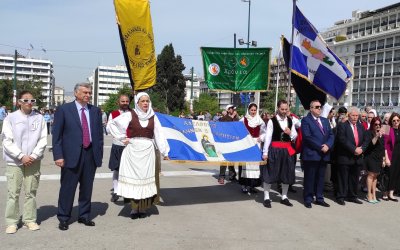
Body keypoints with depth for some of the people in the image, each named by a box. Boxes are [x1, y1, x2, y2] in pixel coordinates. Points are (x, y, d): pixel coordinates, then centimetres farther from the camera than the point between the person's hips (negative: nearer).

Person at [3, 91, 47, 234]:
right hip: (14, 162, -1)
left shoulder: (39, 119, 3)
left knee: (31, 192, 6)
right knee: (13, 193, 0)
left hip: (33, 162, 1)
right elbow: (7, 142, -4)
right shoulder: (10, 118, 0)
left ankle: (30, 220, 17)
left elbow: (43, 140, 1)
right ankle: (11, 222, 11)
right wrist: (22, 156, -12)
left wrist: (33, 156, -10)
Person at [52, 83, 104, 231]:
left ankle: (84, 216, 26)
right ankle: (63, 218, 18)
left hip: (91, 154, 4)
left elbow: (99, 134, 12)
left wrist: (99, 154, 6)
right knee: (67, 188, 3)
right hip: (71, 155, -3)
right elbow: (56, 134, -2)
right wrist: (58, 155, -9)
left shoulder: (95, 111, 10)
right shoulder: (64, 109, 0)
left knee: (87, 188, 11)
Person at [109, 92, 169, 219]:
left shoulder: (153, 117, 7)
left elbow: (159, 135, 6)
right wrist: (122, 137, -3)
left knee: (145, 178, 4)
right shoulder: (130, 115, -1)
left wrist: (164, 152, 5)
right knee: (133, 178, 2)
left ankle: (143, 208, 15)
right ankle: (134, 207, 13)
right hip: (133, 150, -2)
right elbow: (112, 124, 2)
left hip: (148, 151, 2)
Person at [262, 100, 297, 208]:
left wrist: (290, 133, -10)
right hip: (274, 149, -5)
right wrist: (265, 152, -12)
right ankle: (266, 198, 10)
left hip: (287, 150, 5)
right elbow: (268, 137, -9)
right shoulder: (272, 121, -6)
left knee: (287, 173, 11)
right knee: (269, 173, 0)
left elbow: (295, 136, 13)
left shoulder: (290, 121, 8)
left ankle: (284, 197, 25)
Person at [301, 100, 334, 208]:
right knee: (309, 178, 2)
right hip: (311, 154, -6)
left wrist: (328, 145, -8)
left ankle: (319, 198, 21)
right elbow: (308, 137, -14)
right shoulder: (306, 120, -5)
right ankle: (308, 199, 11)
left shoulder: (325, 120, 17)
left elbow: (331, 135, 11)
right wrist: (320, 147, -15)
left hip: (324, 154, 6)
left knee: (321, 178, 12)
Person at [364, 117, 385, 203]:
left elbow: (383, 148, 18)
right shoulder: (369, 133, -6)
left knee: (375, 175, 7)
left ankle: (374, 195, 11)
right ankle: (369, 195, -4)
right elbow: (370, 144, -18)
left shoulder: (381, 134, 13)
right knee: (371, 174, -8)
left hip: (379, 158, 6)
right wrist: (376, 136, -29)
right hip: (371, 157, -6)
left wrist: (383, 159, 16)